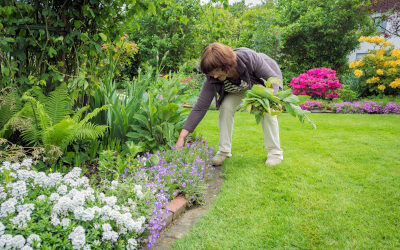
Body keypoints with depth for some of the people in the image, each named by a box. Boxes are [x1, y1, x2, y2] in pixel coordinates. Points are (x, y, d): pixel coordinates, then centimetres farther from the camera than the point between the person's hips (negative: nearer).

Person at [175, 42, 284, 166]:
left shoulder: (249, 58, -42)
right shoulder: (212, 80, -33)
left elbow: (273, 78, -29)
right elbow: (200, 108, -32)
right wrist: (181, 137, -38)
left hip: (263, 78, -2)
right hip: (239, 88, 2)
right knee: (225, 107, -19)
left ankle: (275, 152, -5)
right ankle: (223, 151, -6)